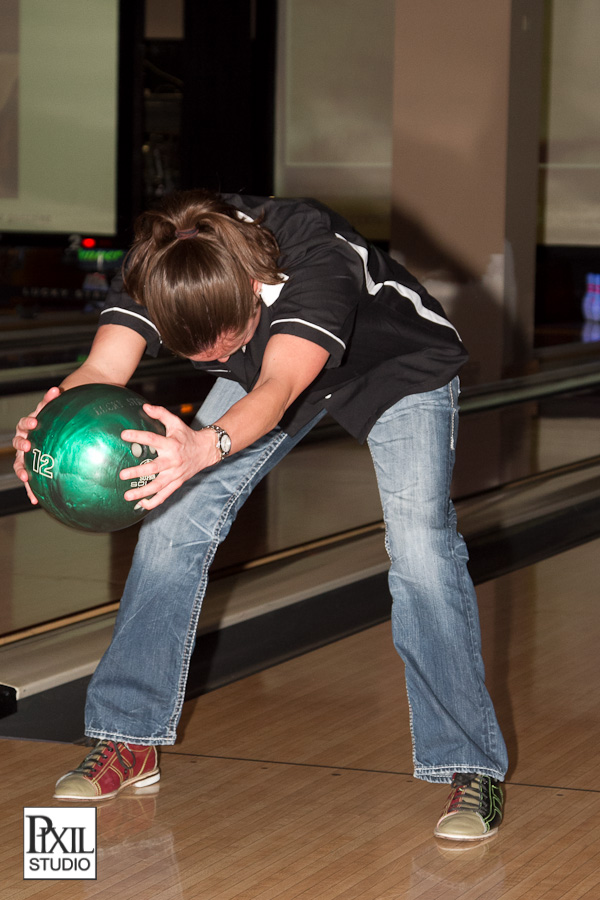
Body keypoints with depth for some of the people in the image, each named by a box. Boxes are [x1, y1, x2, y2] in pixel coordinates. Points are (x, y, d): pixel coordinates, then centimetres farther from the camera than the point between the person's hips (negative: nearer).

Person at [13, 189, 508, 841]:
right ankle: (130, 740, 6)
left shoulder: (318, 259, -44)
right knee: (172, 514, -7)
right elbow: (103, 370, -40)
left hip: (399, 366, -4)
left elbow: (277, 390, -56)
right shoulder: (157, 271, -29)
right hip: (266, 366, 5)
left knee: (419, 539, -23)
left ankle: (470, 768, -13)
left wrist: (205, 447, -76)